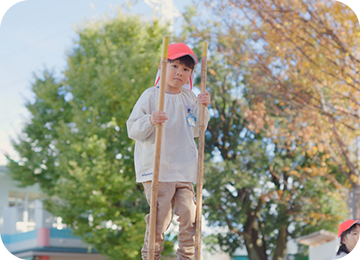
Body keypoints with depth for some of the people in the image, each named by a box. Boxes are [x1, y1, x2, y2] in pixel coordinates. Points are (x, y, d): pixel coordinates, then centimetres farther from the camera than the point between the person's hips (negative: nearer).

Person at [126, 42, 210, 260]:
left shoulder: (189, 98, 13)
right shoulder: (151, 95, -4)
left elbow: (195, 131, 23)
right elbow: (133, 130, -9)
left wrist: (202, 109, 8)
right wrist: (150, 121, -28)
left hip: (185, 172, 5)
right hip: (157, 171, -5)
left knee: (189, 218, 4)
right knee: (160, 219, -7)